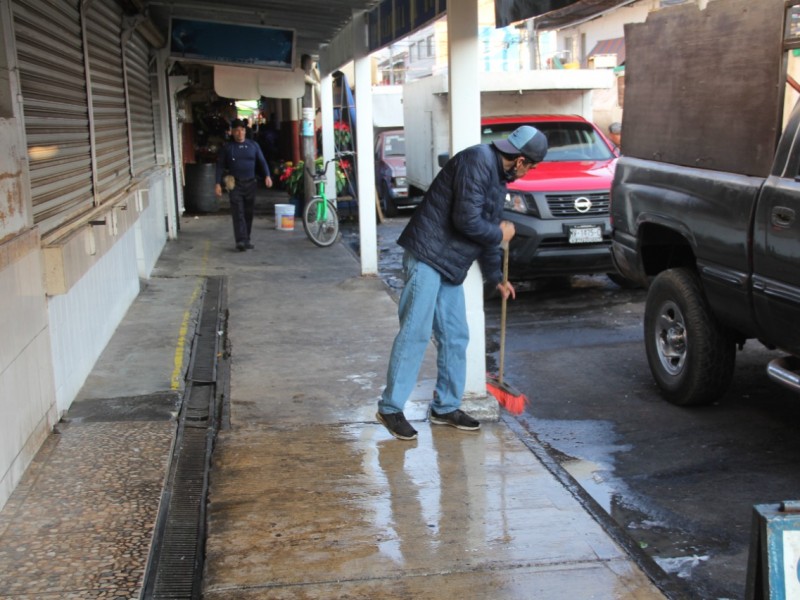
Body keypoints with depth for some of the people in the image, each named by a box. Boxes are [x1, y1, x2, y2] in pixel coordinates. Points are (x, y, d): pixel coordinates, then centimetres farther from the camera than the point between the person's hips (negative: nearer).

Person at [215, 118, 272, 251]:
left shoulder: (253, 145, 6)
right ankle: (241, 241, -15)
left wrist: (267, 175, -10)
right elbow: (220, 166, 3)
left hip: (250, 183, 2)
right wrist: (218, 183, -5)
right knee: (238, 213, -10)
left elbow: (262, 161, 7)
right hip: (235, 184, -2)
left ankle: (247, 240, 16)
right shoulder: (228, 147, 2)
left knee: (248, 213, 7)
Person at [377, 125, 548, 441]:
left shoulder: (498, 177, 16)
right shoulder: (478, 161, -15)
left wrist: (496, 278, 29)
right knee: (415, 333, -8)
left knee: (455, 337, 10)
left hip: (449, 265, 10)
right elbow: (466, 220, -22)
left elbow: (486, 231, 24)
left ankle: (446, 407, 21)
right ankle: (390, 408, 0)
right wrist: (499, 233, -5)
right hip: (426, 256, -10)